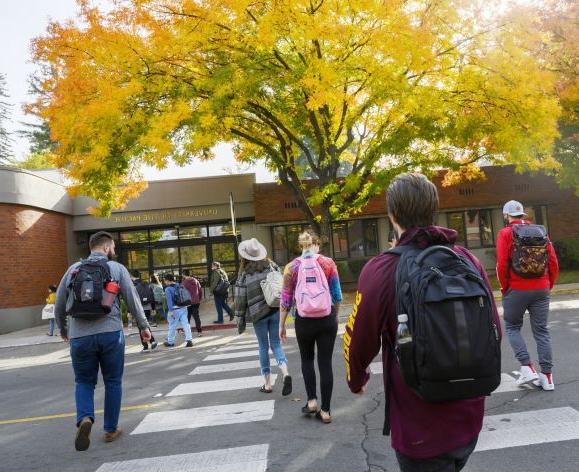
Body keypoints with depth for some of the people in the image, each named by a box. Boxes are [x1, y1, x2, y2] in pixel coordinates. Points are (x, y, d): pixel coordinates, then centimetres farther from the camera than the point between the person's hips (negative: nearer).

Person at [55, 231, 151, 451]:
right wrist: (144, 326, 11)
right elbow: (133, 300, 0)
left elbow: (59, 304, 12)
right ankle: (111, 429, 20)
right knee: (113, 382, 13)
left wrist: (63, 329, 28)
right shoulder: (117, 268, 2)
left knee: (84, 381, 15)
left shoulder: (73, 269, 9)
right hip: (110, 333, -2)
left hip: (80, 336, 2)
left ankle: (84, 419, -9)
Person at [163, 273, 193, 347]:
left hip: (175, 310, -5)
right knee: (185, 324, 2)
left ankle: (170, 342, 20)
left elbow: (169, 301, -16)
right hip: (183, 308, 6)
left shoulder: (168, 289, -9)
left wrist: (171, 311, -17)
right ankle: (189, 340, -4)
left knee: (172, 326, 8)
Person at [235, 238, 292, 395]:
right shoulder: (272, 267, 2)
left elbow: (240, 299, -5)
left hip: (258, 314, -2)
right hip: (276, 310, 2)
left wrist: (241, 320, 3)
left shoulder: (244, 275, -7)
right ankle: (285, 373, -12)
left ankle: (267, 384, 15)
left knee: (263, 347, 11)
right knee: (276, 344, 10)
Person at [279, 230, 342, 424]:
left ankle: (312, 400, 17)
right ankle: (325, 411, 12)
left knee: (307, 359, 22)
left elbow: (286, 300, -1)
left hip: (304, 321, 0)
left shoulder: (292, 267, -3)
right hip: (327, 319, 0)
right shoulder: (328, 263, -3)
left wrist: (282, 325, 8)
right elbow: (337, 295, 1)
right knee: (325, 363, 7)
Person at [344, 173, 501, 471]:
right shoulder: (468, 260, -5)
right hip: (469, 417, 5)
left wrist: (356, 380, 11)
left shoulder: (381, 270, -19)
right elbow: (494, 329, 3)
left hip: (420, 432, -5)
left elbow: (359, 341, -11)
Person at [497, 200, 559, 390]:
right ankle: (547, 376, 11)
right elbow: (553, 262, 6)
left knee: (512, 327, 13)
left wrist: (505, 288, 1)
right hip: (541, 290, 4)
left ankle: (527, 367, 1)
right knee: (542, 331, 11)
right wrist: (548, 286, 15)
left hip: (516, 289, -4)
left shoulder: (506, 233, -4)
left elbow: (502, 264, -12)